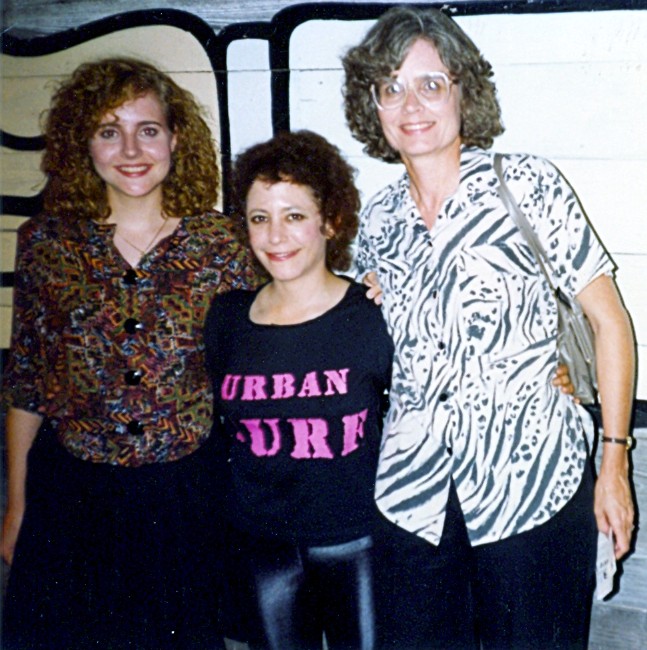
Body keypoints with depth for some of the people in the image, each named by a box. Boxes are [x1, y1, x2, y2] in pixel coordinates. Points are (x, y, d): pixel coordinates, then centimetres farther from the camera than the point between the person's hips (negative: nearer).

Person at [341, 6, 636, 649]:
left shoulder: (527, 185, -6)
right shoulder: (378, 220, 6)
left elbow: (609, 321, -4)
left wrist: (614, 462, -6)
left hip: (533, 477, -3)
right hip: (414, 489, 4)